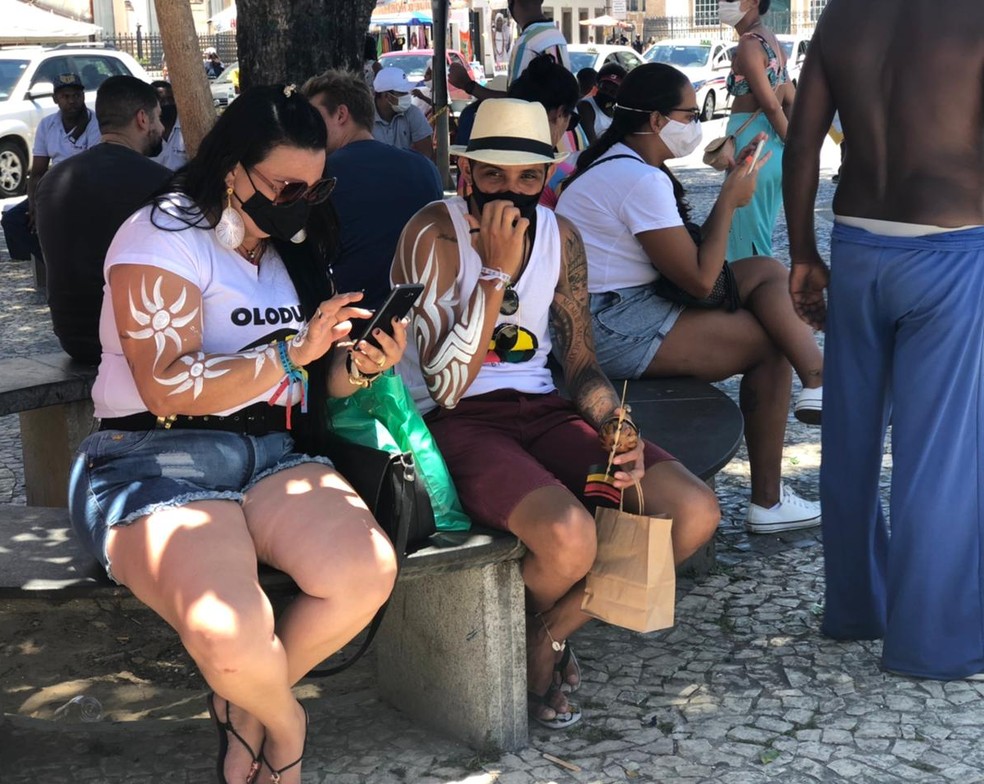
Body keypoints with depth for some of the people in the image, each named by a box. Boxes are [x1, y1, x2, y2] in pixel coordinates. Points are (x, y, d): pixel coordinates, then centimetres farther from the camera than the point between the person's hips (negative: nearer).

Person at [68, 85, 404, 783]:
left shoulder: (293, 249, 18)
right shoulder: (165, 236, -5)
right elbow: (166, 386, -16)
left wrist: (360, 366, -1)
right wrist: (292, 352, -19)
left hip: (275, 455, 7)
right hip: (158, 460, -6)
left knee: (368, 572, -25)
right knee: (231, 635, -34)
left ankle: (245, 704, 2)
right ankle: (283, 722, 4)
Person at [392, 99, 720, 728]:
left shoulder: (560, 237, 8)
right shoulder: (435, 234, -11)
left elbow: (581, 363, 14)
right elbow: (447, 385, -17)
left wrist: (616, 431, -7)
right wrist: (497, 271, -20)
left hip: (541, 411, 6)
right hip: (455, 423, -6)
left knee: (695, 512, -14)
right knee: (569, 536, -35)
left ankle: (551, 632, 7)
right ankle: (514, 644, 4)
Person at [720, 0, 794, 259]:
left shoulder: (749, 45, -14)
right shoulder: (772, 41, 14)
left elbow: (770, 105, -17)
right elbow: (791, 101, 15)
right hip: (772, 145, 9)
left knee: (746, 238, -2)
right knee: (761, 235, 16)